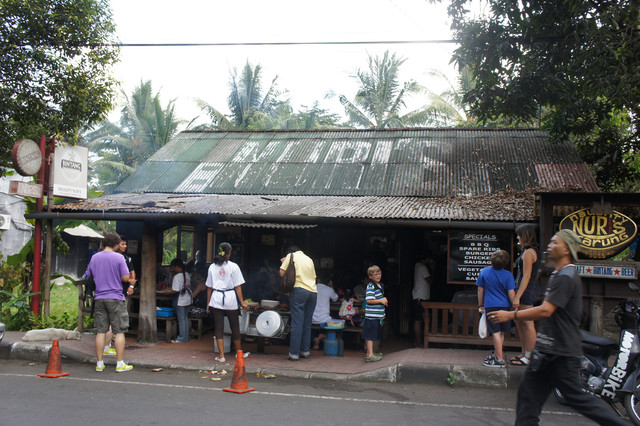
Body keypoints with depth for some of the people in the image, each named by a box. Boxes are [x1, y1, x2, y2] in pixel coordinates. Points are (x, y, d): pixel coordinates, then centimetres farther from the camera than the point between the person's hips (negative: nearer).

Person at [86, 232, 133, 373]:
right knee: (119, 331, 1)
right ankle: (120, 364, 2)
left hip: (99, 298, 4)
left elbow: (89, 276, 16)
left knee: (101, 331, 8)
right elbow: (126, 278, -9)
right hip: (115, 298, -4)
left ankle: (99, 364, 12)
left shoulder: (94, 258, 7)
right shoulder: (118, 257, -7)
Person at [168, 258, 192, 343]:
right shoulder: (187, 274, 5)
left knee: (181, 319, 1)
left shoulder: (177, 276, -18)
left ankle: (181, 338, 8)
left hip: (180, 301, -7)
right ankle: (186, 337, 22)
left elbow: (175, 290, -22)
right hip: (188, 300, 7)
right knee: (185, 318, 15)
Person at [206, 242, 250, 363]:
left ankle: (221, 355, 5)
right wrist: (242, 302, -1)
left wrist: (208, 303, 14)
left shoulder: (212, 267, 3)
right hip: (230, 299, -2)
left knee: (219, 328, 6)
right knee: (235, 327, 12)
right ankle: (239, 352, 24)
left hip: (216, 299, 2)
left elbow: (209, 287, 7)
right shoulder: (233, 266, -5)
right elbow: (238, 286, -6)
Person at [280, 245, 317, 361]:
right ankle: (305, 351, 16)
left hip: (299, 290, -5)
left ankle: (294, 353, -8)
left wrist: (284, 262, 21)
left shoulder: (291, 256, 9)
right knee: (307, 323, 12)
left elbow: (282, 273, 4)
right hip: (313, 291, 5)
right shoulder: (309, 259, 23)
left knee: (297, 323, -7)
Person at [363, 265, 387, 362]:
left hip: (378, 316, 9)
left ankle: (369, 353, 25)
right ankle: (370, 355, -3)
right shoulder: (370, 286, -14)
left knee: (372, 335, 16)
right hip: (371, 315, -9)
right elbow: (369, 300, -22)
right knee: (370, 336, -5)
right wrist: (381, 301, -17)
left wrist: (384, 300, 7)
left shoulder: (380, 285, 15)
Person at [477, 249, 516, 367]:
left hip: (490, 305, -1)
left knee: (496, 332, -4)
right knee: (501, 332, 14)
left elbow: (480, 290, 4)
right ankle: (497, 354, 27)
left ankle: (499, 359, -6)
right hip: (504, 305, 1)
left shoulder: (484, 272, -2)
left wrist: (481, 305, 14)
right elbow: (511, 294, -7)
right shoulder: (508, 275, -6)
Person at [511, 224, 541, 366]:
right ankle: (524, 353, 23)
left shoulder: (528, 253, -15)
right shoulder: (532, 251, 15)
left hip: (527, 291, -11)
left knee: (527, 324, -6)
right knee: (519, 322, 15)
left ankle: (528, 357, -1)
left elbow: (526, 276, -20)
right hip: (528, 290, 11)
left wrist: (517, 296, -21)